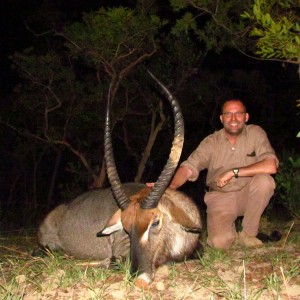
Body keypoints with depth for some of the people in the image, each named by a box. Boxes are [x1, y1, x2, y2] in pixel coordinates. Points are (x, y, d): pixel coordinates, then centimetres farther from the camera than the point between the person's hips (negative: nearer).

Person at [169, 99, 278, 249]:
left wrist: (233, 172, -25)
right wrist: (171, 187, -37)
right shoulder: (211, 142, -7)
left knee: (264, 180, -31)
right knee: (219, 242, -25)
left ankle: (248, 233, -10)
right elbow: (188, 167, -16)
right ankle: (230, 230, 16)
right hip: (220, 198, -1)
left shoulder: (256, 133, -9)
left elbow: (271, 166, -22)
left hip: (247, 195, 1)